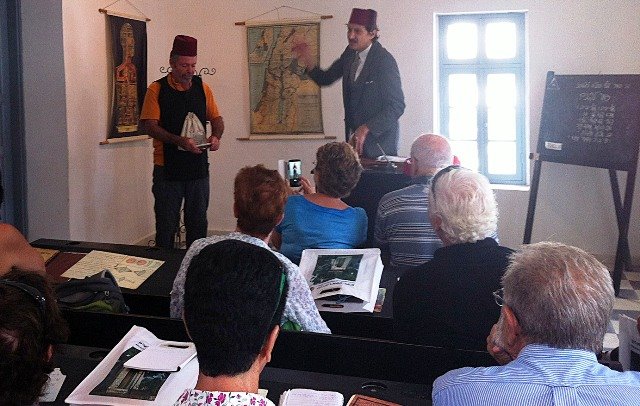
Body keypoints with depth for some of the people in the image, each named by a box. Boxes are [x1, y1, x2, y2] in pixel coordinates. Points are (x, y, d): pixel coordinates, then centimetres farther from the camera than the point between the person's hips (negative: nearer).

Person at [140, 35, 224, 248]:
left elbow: (217, 119, 13)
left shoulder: (202, 87, 8)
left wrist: (216, 136, -11)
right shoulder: (157, 89, -4)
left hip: (198, 167, 4)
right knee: (166, 225, 5)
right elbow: (148, 125, -12)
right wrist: (179, 141, -25)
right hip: (167, 168, -3)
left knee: (198, 223, 12)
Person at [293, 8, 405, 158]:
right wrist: (309, 62, -9)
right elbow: (325, 79, 10)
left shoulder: (385, 61, -17)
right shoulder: (350, 53, 3)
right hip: (354, 135, 6)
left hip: (378, 139, -6)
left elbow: (397, 106, -17)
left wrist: (366, 129, -25)